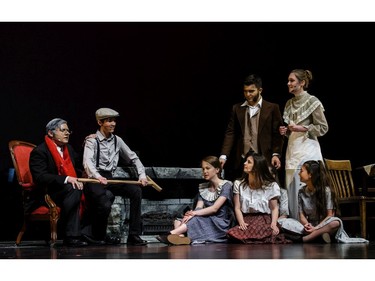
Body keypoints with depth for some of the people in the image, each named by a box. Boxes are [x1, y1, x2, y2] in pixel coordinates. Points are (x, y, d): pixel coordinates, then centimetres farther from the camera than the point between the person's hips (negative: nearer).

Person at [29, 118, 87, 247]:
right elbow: (40, 177, -19)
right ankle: (71, 236, -33)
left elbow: (78, 169, 24)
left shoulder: (69, 149, 17)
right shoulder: (39, 152, -7)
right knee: (72, 189, -35)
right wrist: (66, 179, -27)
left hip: (70, 189, 7)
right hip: (47, 194, -7)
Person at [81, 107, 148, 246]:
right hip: (94, 180, -6)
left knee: (136, 191, -17)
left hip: (109, 179, 6)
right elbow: (87, 161, -22)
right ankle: (95, 235, -4)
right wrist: (97, 176, -42)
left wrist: (142, 175, -1)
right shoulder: (92, 140, -4)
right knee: (105, 205, -33)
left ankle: (134, 235, -15)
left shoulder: (117, 140, 14)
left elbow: (133, 158, 17)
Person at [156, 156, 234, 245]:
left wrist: (194, 213, -25)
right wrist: (190, 215, -23)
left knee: (196, 220, -35)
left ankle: (171, 234, -50)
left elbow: (214, 208, -16)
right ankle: (180, 237, -54)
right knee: (178, 222, -20)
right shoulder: (203, 188, 15)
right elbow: (198, 209, 0)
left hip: (221, 224, -5)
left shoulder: (226, 185, -4)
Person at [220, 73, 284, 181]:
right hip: (241, 161, 2)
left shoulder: (272, 108, 6)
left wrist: (276, 154, -9)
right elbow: (230, 133, 9)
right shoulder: (237, 109, 13)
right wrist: (224, 156, -1)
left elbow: (277, 134, 3)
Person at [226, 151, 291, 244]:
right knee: (233, 234, -35)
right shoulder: (238, 184, 13)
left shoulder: (271, 185, 7)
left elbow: (274, 208, 10)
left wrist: (274, 224, -9)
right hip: (246, 221, 2)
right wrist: (241, 223, -12)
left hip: (264, 220, -1)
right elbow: (237, 208, 7)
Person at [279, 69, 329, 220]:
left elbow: (323, 128, -7)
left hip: (307, 149, -7)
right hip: (292, 149, 7)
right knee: (291, 189, 4)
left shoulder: (312, 101, -6)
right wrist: (285, 131, 5)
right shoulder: (289, 103, 14)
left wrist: (300, 128, -15)